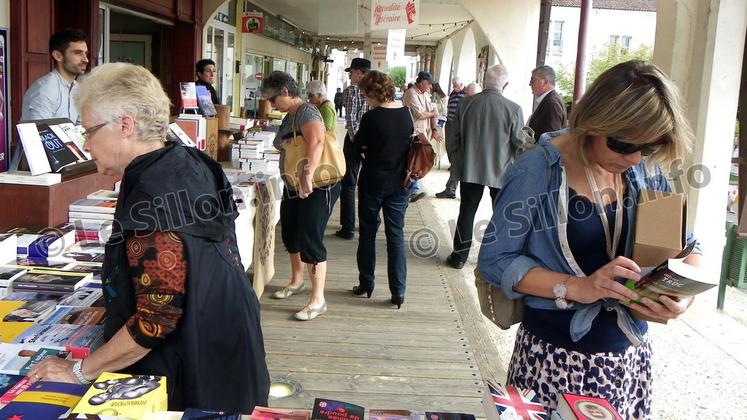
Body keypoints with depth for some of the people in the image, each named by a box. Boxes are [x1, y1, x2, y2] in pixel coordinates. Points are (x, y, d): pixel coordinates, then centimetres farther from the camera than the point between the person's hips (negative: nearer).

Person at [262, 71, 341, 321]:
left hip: (317, 188, -10)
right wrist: (294, 180, 14)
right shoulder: (289, 116, 10)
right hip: (293, 187, 10)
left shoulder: (306, 112, -19)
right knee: (290, 235, 19)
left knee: (310, 242, -8)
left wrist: (307, 175, -45)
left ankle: (318, 300, 1)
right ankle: (296, 282, 40)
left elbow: (317, 142, -38)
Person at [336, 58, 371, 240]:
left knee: (348, 184, 1)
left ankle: (348, 228, 1)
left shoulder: (352, 90, -9)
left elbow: (351, 119, -16)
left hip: (356, 138, -5)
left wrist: (357, 141, -14)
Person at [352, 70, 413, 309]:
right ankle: (398, 291, 7)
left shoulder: (371, 117, -16)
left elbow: (360, 146, -4)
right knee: (396, 235, 8)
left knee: (368, 233, 13)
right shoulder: (406, 115, -1)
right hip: (400, 183, 4)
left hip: (373, 182, -4)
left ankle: (366, 284, 22)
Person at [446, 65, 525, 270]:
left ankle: (459, 255, 18)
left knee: (467, 211, 12)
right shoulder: (513, 109, -16)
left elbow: (455, 136, 2)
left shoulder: (466, 103, -7)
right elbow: (521, 143, -9)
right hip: (501, 170, -2)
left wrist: (459, 162, 15)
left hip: (470, 169, 2)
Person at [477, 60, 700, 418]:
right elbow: (494, 259, -15)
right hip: (556, 359, -4)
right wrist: (576, 288, -26)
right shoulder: (539, 170, -15)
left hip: (630, 357, 5)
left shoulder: (647, 170, 0)